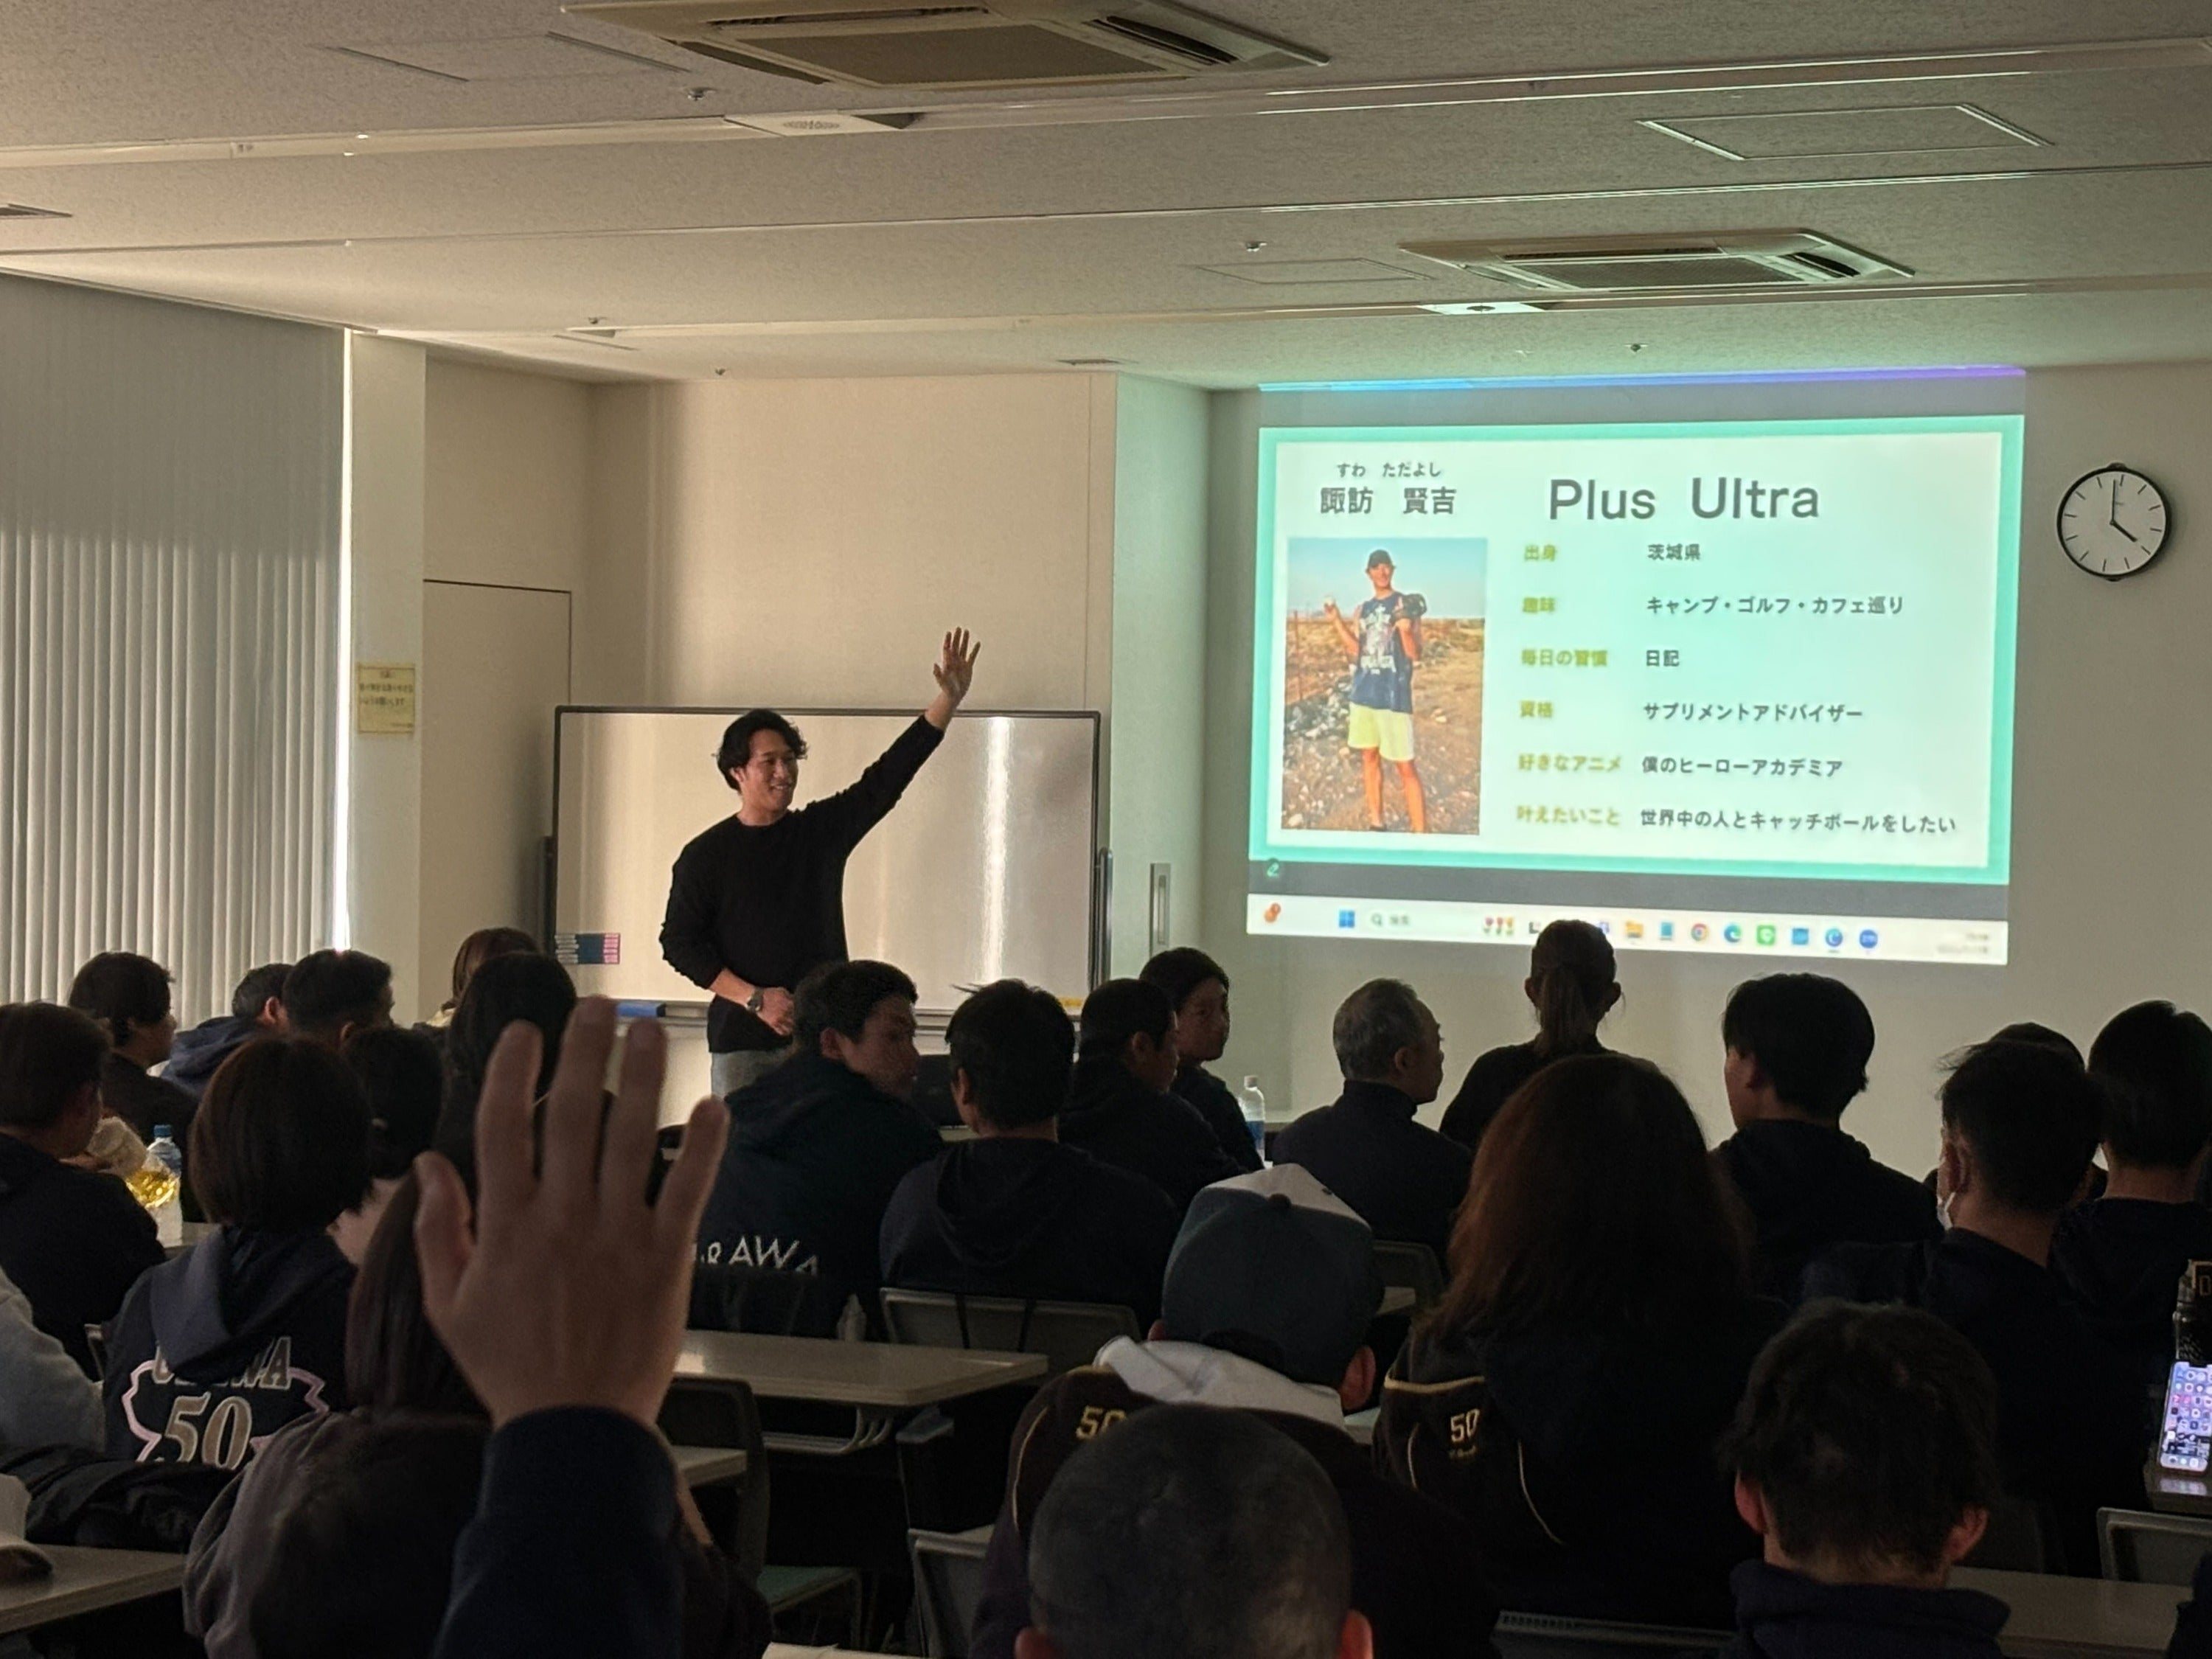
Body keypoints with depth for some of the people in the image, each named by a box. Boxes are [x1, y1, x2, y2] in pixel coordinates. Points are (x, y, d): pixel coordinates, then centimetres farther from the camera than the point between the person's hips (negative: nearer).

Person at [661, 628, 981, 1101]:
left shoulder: (823, 830, 9)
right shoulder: (705, 854, 1)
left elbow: (887, 778, 5)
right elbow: (679, 942, -2)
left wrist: (949, 699, -3)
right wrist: (754, 999, -10)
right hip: (742, 1039, -2)